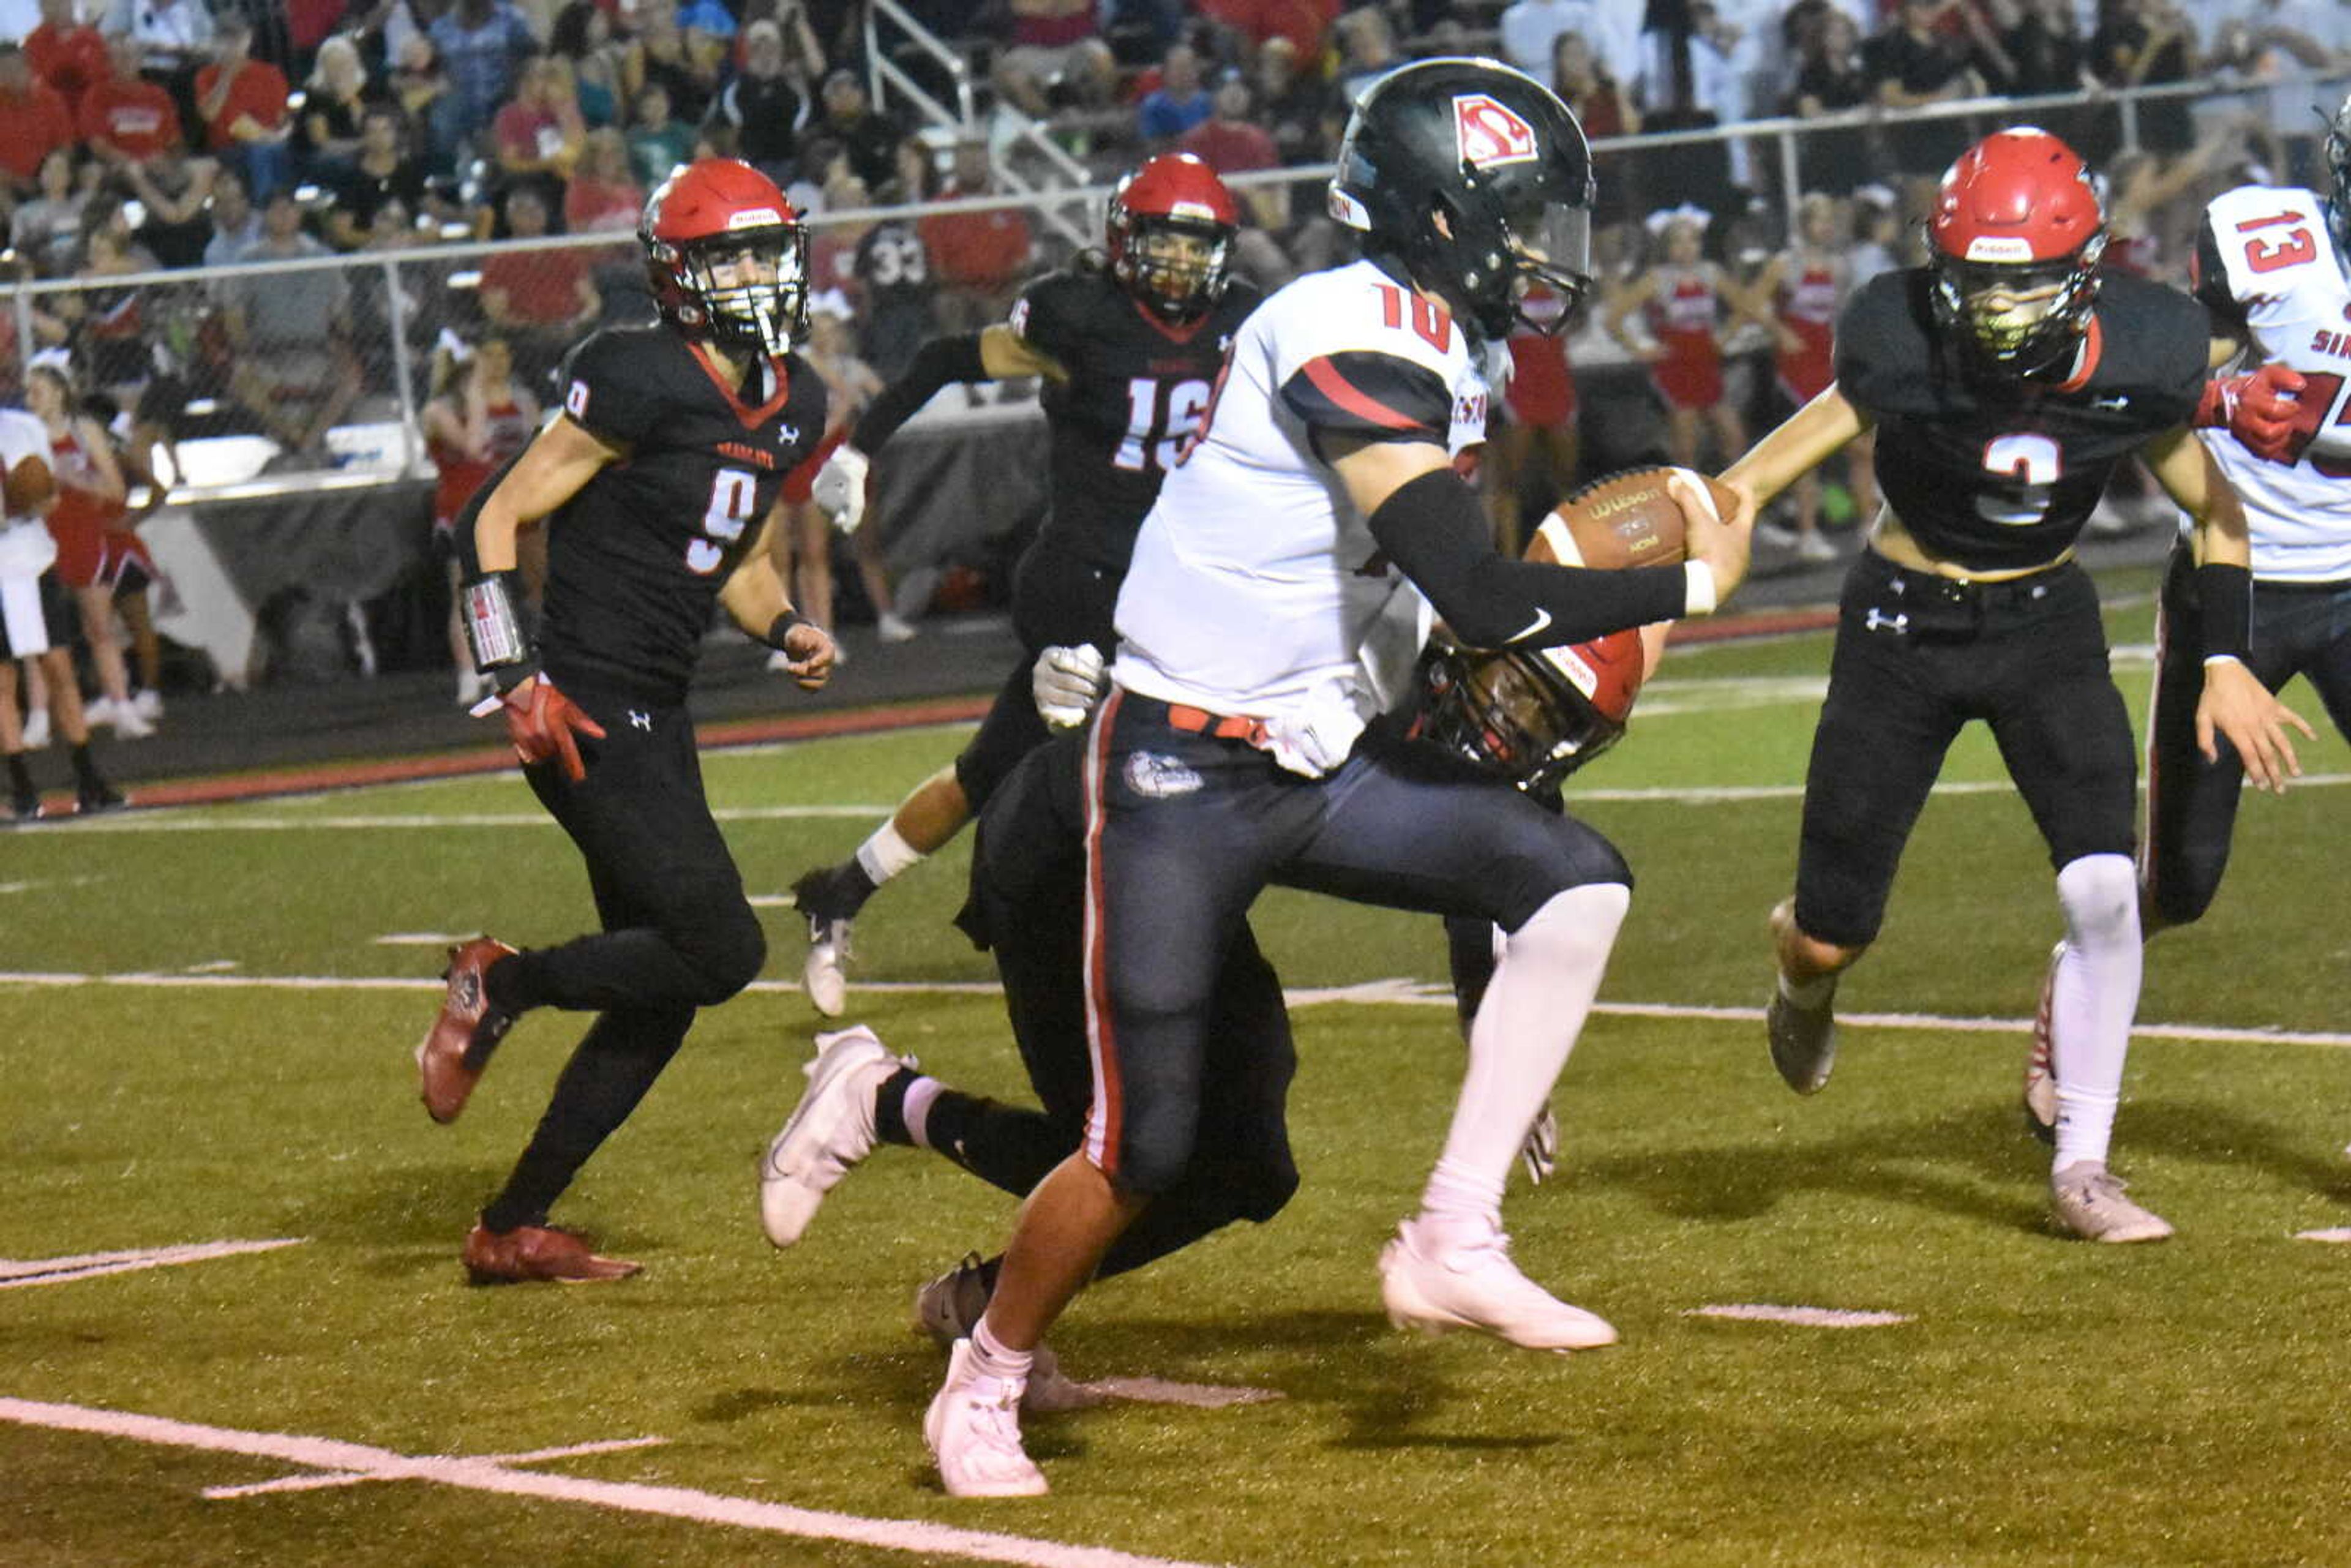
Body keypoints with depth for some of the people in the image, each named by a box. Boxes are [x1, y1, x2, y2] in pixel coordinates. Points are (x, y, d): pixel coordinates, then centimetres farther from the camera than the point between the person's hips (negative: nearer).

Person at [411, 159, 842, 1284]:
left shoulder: (793, 403, 10)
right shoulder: (642, 383, -15)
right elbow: (495, 518, -12)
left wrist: (784, 627, 5)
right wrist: (515, 676, -19)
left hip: (658, 715, 9)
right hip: (585, 710, -9)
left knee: (660, 995, 9)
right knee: (720, 950, -15)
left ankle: (512, 1229, 18)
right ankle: (503, 983, 4)